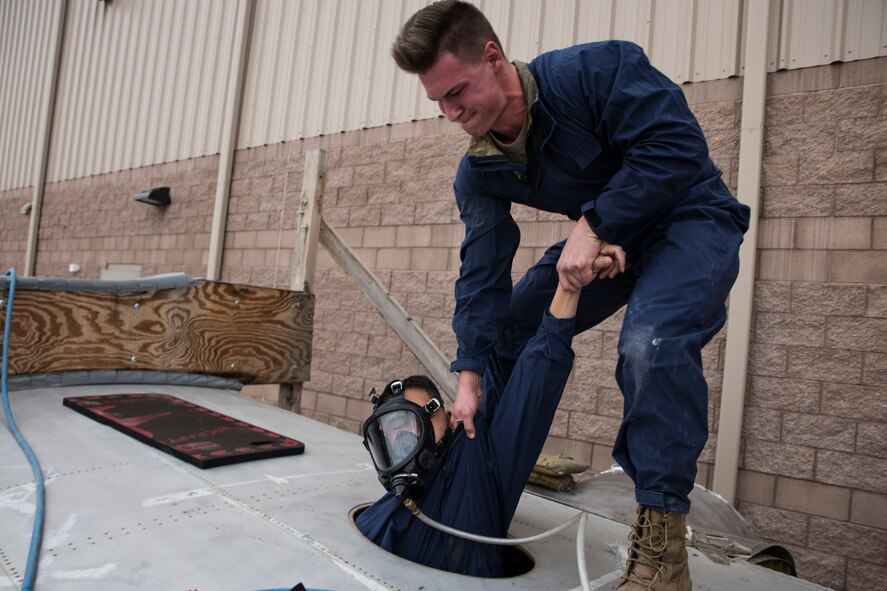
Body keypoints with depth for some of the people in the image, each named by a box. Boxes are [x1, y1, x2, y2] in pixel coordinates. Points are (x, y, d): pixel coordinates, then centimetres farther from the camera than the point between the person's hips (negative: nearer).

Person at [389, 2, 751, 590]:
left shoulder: (593, 69, -23)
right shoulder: (479, 174, -6)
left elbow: (678, 145, -28)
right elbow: (484, 273, -8)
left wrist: (592, 223, -32)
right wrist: (470, 375, -13)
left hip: (691, 217, -6)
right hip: (600, 238, 6)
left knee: (652, 341, -36)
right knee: (502, 331, 0)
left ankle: (661, 543, -19)